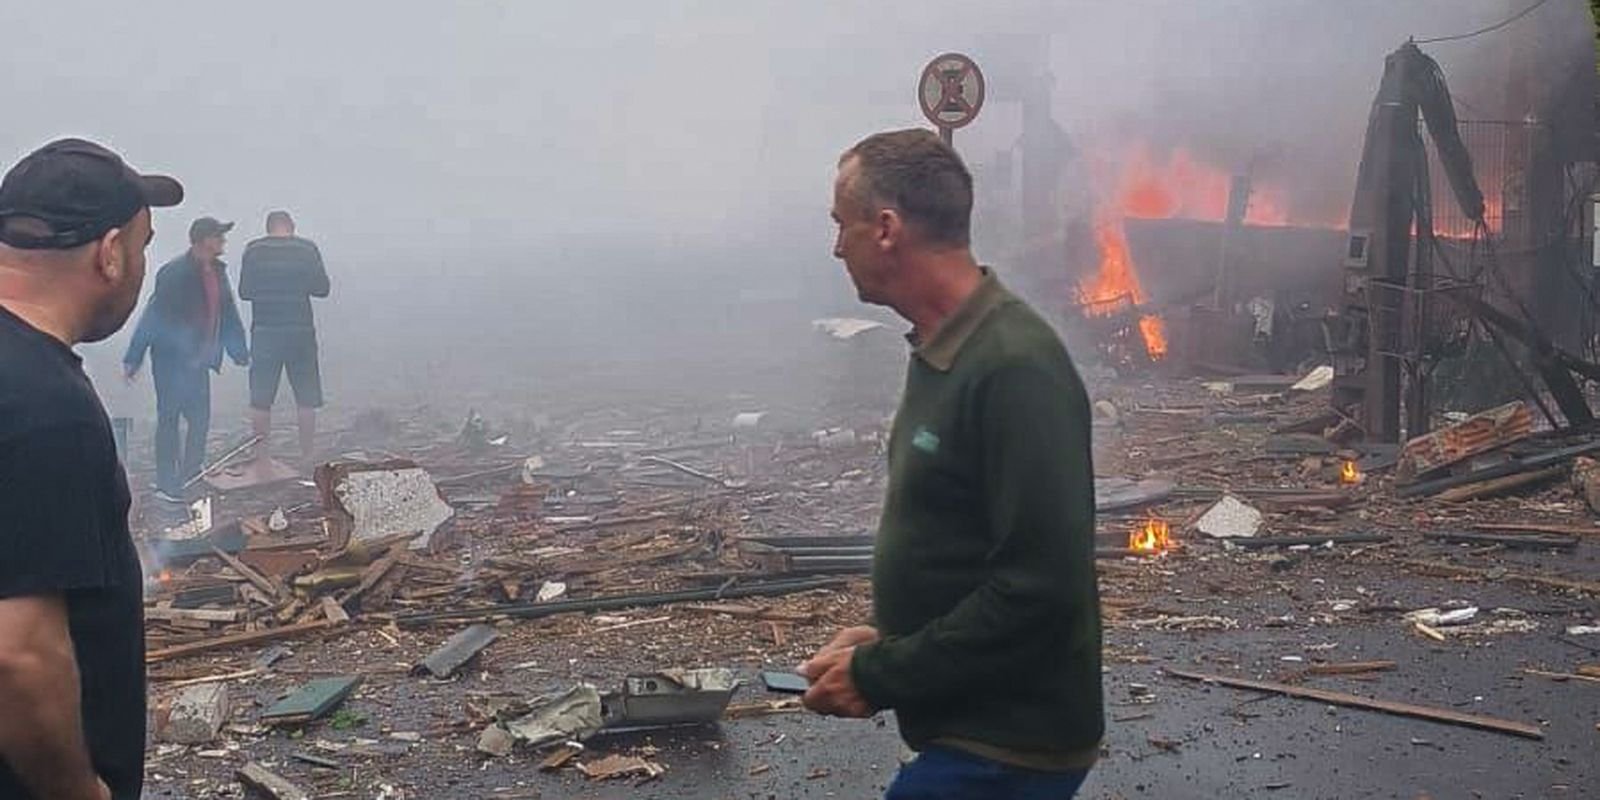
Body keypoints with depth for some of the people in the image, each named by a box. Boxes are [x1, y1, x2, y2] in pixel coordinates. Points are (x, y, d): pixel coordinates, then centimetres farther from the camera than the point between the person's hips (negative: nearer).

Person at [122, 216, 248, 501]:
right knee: (169, 419, 1)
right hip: (171, 359, -7)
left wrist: (239, 352, 14)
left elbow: (228, 314, 14)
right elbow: (152, 317, -16)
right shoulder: (174, 273, -16)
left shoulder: (217, 272, 6)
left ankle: (191, 479, 22)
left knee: (200, 419, 10)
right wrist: (133, 359, -15)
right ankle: (167, 485, 9)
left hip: (198, 360, 7)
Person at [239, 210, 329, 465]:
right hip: (300, 331, 0)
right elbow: (322, 288, 0)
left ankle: (261, 459, 9)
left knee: (260, 400, 8)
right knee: (306, 400, 8)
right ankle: (307, 457, 9)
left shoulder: (253, 251, -1)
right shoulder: (307, 249, -2)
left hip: (264, 331, 0)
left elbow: (244, 292, 2)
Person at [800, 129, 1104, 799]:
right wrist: (887, 641, 6)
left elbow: (1039, 588, -26)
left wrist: (880, 676, -18)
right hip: (969, 725, 9)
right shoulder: (942, 351, 9)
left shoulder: (1015, 369, -22)